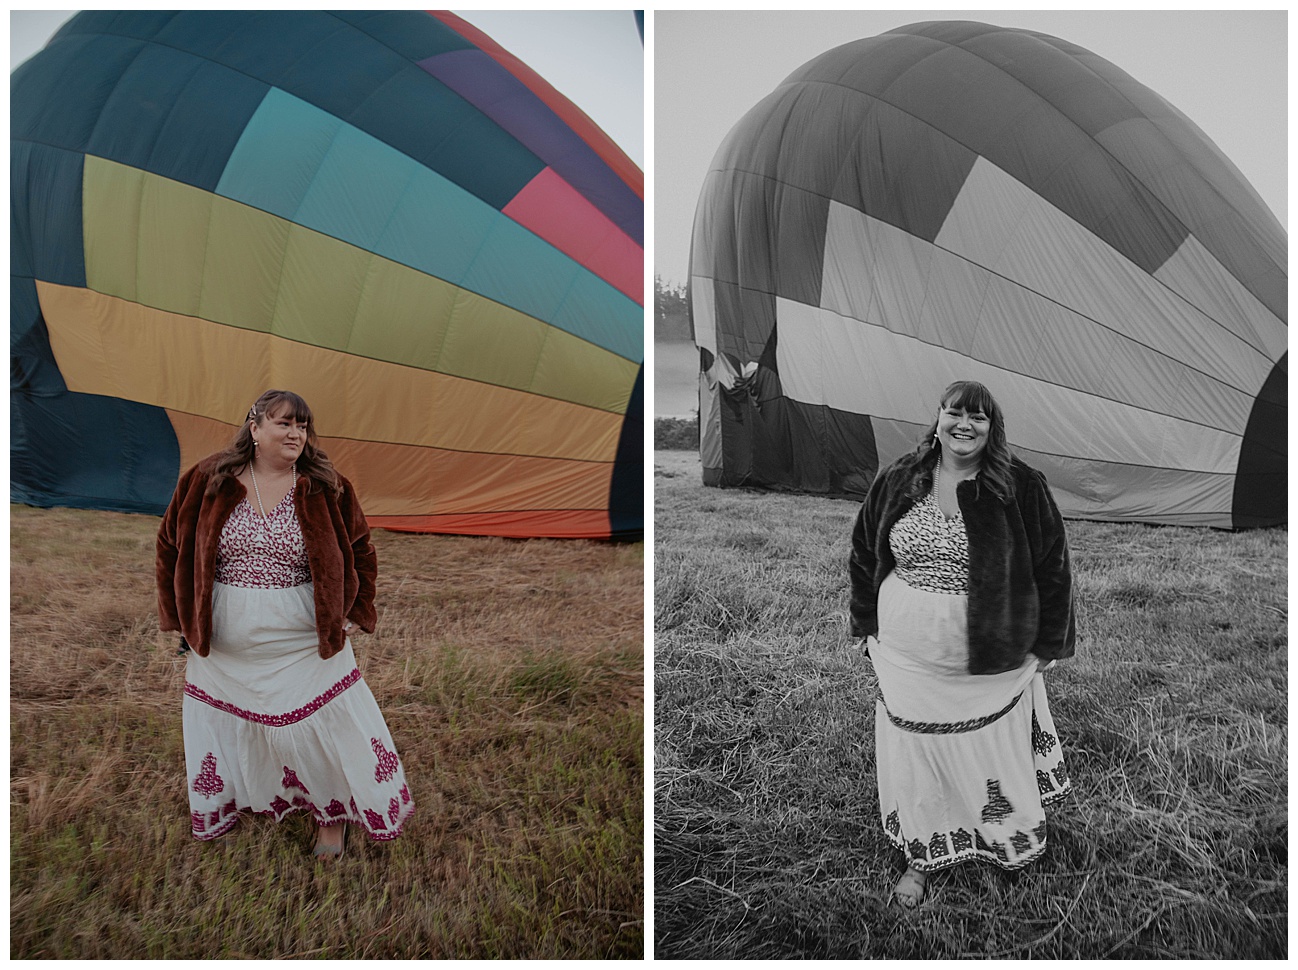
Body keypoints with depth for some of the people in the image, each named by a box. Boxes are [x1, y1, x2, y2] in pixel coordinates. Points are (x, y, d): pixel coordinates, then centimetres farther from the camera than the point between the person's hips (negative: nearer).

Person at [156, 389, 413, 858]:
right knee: (224, 726, 17)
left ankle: (331, 814, 27)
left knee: (321, 727, 5)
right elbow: (172, 545, 6)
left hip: (304, 642, -1)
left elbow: (360, 552, 5)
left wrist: (351, 614, 0)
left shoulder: (326, 489, -7)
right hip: (223, 644, 2)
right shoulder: (208, 481, -6)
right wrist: (182, 617, 5)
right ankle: (223, 806, 42)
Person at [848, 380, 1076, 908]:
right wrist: (869, 626, 9)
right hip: (909, 660, 2)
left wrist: (1045, 643, -2)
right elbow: (864, 554, 9)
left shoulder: (1021, 487, -8)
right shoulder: (897, 481, -2)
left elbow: (1052, 564, -2)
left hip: (993, 661, -2)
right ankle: (921, 856, 32)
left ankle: (1011, 843, 41)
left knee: (994, 751, 14)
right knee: (915, 752, 12)